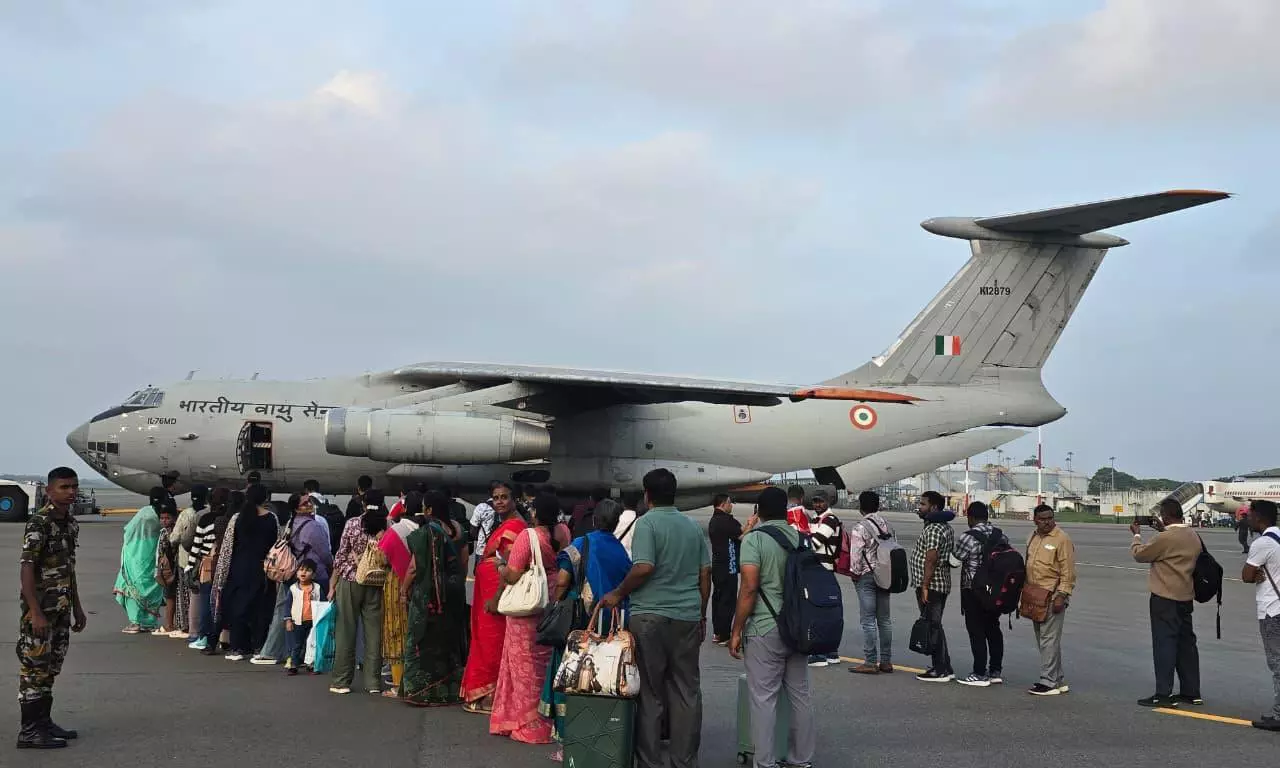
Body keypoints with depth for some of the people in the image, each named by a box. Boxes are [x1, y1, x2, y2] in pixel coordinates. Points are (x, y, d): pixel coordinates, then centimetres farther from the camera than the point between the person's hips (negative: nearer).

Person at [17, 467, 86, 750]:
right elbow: (26, 569, -19)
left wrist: (77, 607, 19)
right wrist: (36, 614, -22)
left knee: (51, 667, 14)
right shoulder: (38, 523, -16)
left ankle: (44, 721, 24)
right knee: (34, 668, -2)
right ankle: (29, 731, 3)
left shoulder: (71, 524, 10)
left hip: (61, 609, 8)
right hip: (40, 610, -8)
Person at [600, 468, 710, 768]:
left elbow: (644, 568, -17)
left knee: (650, 692, 2)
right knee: (687, 690, 9)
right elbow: (705, 574, 13)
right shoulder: (693, 526, 12)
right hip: (688, 617, 5)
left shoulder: (647, 522, -6)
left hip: (651, 615, -5)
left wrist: (618, 594, -4)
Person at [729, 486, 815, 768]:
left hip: (765, 629, -6)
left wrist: (736, 630, -10)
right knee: (800, 696, 12)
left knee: (764, 699, -1)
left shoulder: (754, 538, -9)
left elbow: (749, 588, -16)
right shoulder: (800, 538, 10)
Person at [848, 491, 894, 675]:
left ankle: (870, 662, -3)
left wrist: (855, 574, 2)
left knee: (868, 620, -3)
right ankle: (886, 661, 15)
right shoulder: (888, 525, 7)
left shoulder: (859, 528, -14)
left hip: (866, 577, -6)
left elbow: (856, 557, -14)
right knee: (884, 619, 11)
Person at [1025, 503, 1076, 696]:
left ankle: (1048, 682, -3)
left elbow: (1068, 572, -13)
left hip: (1052, 598, -8)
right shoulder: (1033, 538, 15)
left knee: (1049, 640, -8)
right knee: (1044, 641, 11)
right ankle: (1059, 681, 20)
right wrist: (1025, 593, 20)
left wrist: (1062, 595, -18)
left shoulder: (1062, 539, -9)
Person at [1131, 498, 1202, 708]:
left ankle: (1164, 694, -6)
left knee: (1164, 643, -5)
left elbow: (1139, 554, -7)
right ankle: (1191, 692, 21)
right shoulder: (1194, 536, 7)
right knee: (1186, 643, 14)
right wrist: (1164, 531, 21)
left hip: (1165, 598, -8)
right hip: (1186, 596, 8)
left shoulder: (1165, 539, -19)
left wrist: (1137, 535, 9)